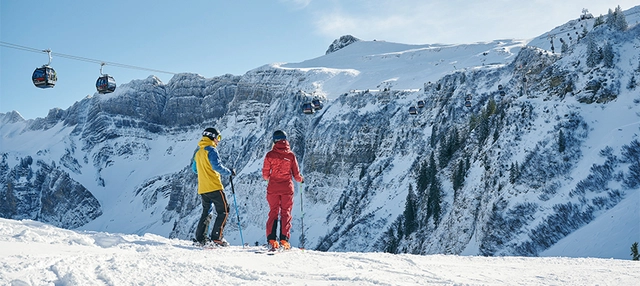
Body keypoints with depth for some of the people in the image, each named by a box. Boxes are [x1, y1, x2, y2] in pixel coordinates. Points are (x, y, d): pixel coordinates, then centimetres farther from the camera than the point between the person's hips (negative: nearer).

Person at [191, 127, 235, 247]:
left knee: (206, 212, 17)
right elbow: (217, 166, -19)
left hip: (202, 188, 8)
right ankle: (217, 237, -9)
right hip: (214, 186, -8)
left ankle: (200, 238, 10)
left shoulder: (197, 151, 14)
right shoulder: (211, 150, -10)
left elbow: (194, 168, 24)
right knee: (223, 211, -1)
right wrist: (230, 172, -6)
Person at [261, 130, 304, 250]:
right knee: (286, 213, 8)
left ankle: (272, 240, 0)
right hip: (287, 188, 0)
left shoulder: (270, 155, -6)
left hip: (273, 188, 1)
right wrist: (301, 179, 21)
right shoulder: (291, 155, -5)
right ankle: (284, 239, 1)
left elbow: (265, 174, -2)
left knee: (273, 212, 9)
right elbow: (296, 175, -1)